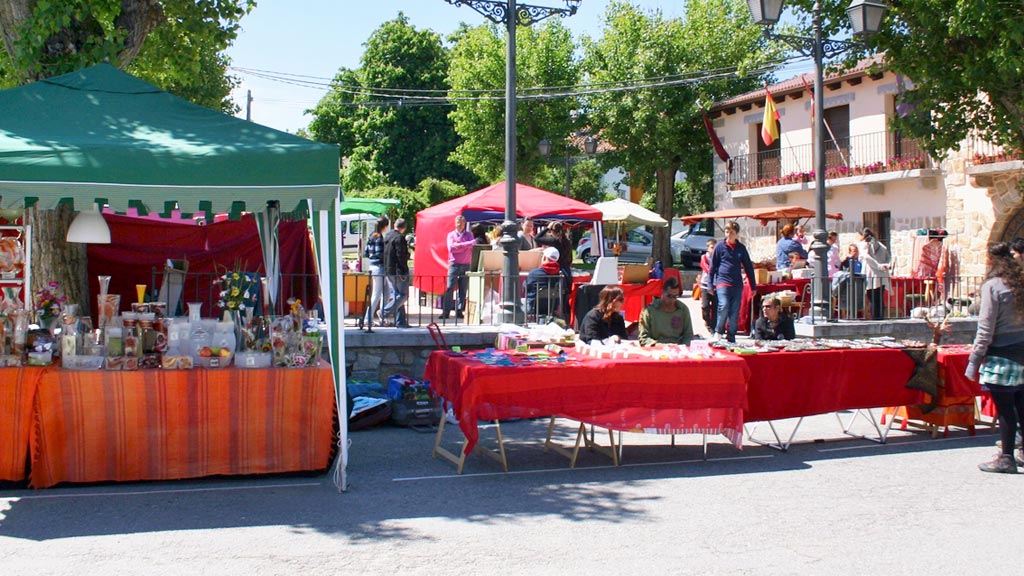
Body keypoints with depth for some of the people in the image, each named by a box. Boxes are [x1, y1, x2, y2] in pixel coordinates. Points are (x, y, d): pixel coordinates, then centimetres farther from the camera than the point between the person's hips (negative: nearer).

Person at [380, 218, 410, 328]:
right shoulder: (400, 237, -15)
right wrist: (407, 255, -4)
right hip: (399, 270, -9)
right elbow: (401, 256, -21)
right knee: (403, 295, -1)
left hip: (388, 270, 9)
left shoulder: (387, 236, 12)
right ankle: (385, 312, -10)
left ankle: (400, 321, 11)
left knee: (396, 295, 11)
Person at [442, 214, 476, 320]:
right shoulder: (451, 234, 8)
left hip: (466, 265, 2)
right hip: (454, 264, -2)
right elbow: (451, 248, -7)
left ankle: (459, 311, 7)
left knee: (463, 290, 2)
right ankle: (446, 311, -7)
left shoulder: (469, 234, 13)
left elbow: (471, 246, -5)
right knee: (449, 288, -7)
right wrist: (466, 245, -5)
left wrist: (458, 245, -10)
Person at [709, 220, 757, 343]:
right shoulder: (720, 246, 2)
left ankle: (731, 338, 12)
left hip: (737, 284, 3)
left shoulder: (741, 248, 9)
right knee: (724, 306, -22)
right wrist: (710, 283, 4)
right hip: (722, 281, -3)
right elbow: (713, 265, 7)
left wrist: (753, 286, 13)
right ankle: (718, 333, -6)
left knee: (735, 312, 4)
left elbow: (748, 267, 14)